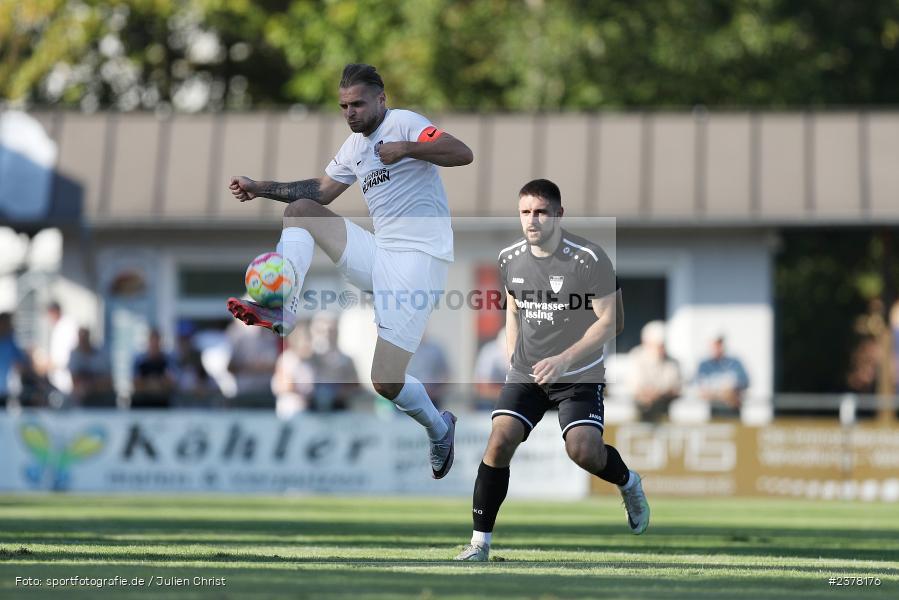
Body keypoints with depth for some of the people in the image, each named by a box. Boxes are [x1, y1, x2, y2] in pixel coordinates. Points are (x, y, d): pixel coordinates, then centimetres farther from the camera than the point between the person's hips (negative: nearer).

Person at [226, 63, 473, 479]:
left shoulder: (403, 124, -8)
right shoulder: (354, 146, 18)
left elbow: (462, 154, -20)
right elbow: (321, 191, 24)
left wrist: (406, 149, -30)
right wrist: (259, 189, 15)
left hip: (420, 257, -8)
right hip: (379, 254, 8)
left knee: (386, 382, -15)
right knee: (299, 209, -2)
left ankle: (438, 427, 16)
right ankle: (283, 309, -17)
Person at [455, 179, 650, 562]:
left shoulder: (588, 259, -16)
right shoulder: (509, 259, 0)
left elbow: (610, 322, -13)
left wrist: (564, 360, -22)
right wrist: (512, 357, 11)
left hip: (579, 374, -4)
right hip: (526, 373, 4)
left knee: (583, 450, -20)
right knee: (499, 441, -15)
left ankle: (628, 483, 17)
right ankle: (480, 542, -7)